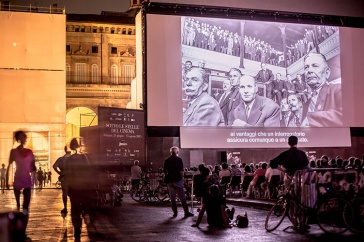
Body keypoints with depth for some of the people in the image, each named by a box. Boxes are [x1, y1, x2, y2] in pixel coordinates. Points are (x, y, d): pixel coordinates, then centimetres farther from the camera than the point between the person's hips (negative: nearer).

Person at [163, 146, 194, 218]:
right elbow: (181, 171, -10)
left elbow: (165, 172, 8)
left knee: (172, 198, 8)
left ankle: (175, 213, 8)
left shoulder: (167, 160, 6)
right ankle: (186, 212, 3)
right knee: (182, 197, 2)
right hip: (178, 180, -3)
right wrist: (182, 178, 1)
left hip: (170, 181, 3)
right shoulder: (179, 159, -5)